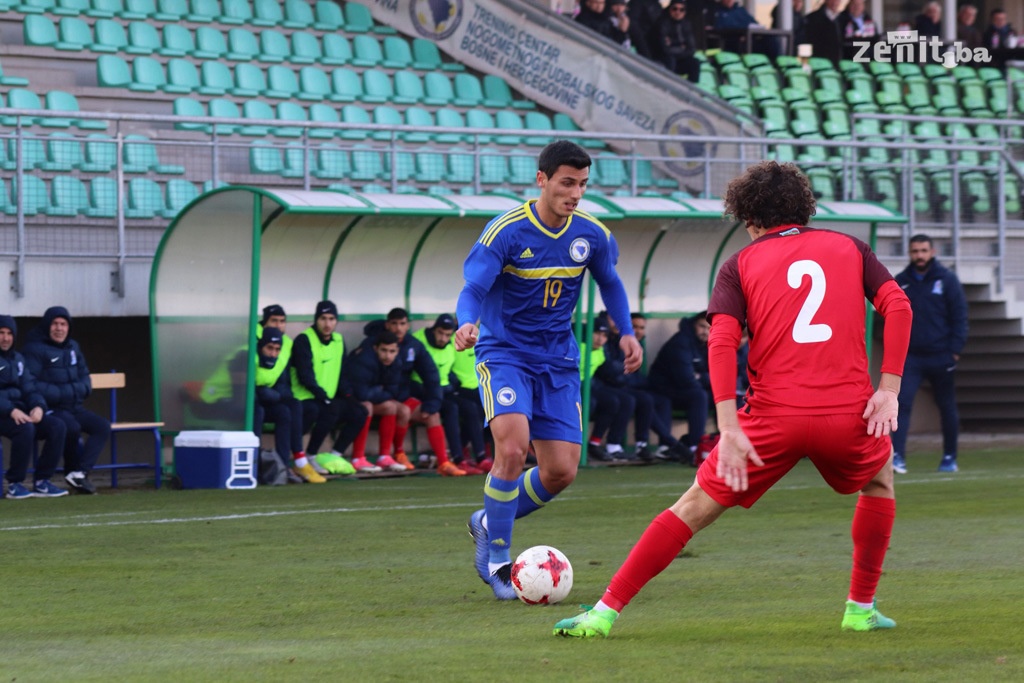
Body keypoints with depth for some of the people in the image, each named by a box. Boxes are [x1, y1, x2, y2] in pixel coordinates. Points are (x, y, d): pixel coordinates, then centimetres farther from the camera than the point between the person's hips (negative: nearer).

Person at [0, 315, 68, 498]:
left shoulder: (17, 359, 19)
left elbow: (29, 388, 15)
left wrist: (38, 407, -8)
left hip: (18, 411, 7)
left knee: (56, 426, -14)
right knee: (25, 428, -35)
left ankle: (41, 482, -11)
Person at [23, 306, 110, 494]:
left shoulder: (73, 347, 17)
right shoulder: (35, 349, -7)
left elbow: (85, 380, 20)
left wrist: (79, 390, -4)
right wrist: (61, 393, -16)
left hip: (74, 408, 7)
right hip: (50, 409, -7)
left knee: (103, 426, -16)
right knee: (72, 428, -35)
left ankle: (79, 472, -27)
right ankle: (73, 470, -13)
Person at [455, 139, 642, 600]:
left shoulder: (591, 235, -2)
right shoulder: (506, 232, -16)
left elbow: (609, 283, 17)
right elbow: (473, 289, -20)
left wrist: (627, 332, 6)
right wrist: (467, 324, -41)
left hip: (558, 361, 5)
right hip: (504, 353, -5)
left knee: (562, 471, -1)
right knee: (512, 448, -25)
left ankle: (490, 523, 26)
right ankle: (498, 560, -9)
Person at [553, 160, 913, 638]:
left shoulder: (740, 265, 11)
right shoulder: (849, 248, 16)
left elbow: (722, 342, -5)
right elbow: (897, 306, 1)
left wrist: (729, 429, -12)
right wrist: (888, 390, 0)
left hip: (775, 417, -1)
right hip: (848, 414, 1)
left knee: (695, 506, 9)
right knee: (879, 478, 33)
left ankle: (605, 611, 3)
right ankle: (861, 608, 29)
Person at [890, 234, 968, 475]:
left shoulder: (947, 279, 0)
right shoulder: (900, 282, 6)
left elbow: (959, 317, -1)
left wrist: (955, 350, -8)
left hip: (941, 356, -1)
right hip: (910, 356, 1)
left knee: (947, 408, 9)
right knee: (902, 403, -15)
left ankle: (950, 458, 21)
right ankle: (897, 455, -20)